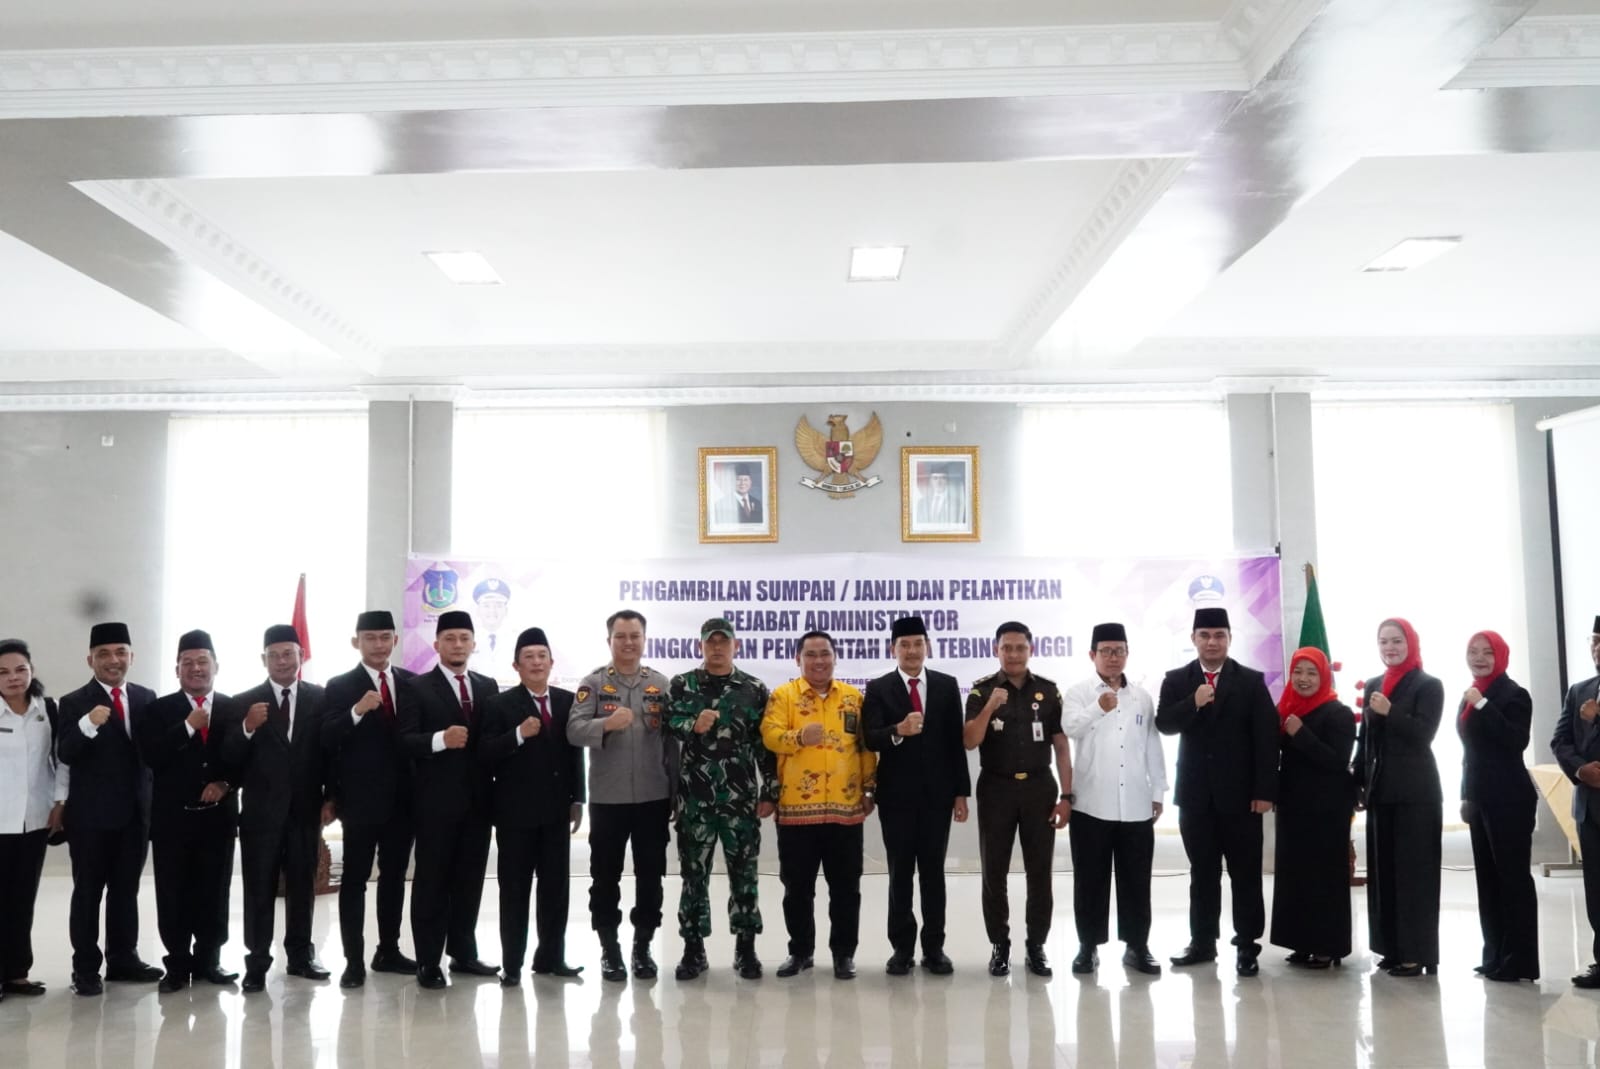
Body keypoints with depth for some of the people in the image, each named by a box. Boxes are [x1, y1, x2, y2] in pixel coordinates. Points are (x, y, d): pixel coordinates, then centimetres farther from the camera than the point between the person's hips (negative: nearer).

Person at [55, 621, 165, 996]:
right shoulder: (74, 703, -6)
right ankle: (86, 968, 12)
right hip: (91, 814, -4)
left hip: (136, 811, 4)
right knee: (88, 892, 5)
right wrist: (88, 724, -35)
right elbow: (65, 755, -17)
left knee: (127, 890, 13)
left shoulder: (147, 698, 6)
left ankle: (123, 959, 23)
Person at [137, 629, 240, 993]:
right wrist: (188, 726, -16)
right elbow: (151, 756, -11)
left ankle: (208, 961, 19)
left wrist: (226, 783, -10)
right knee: (173, 895, 4)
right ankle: (178, 965, 15)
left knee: (214, 893, 7)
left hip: (218, 815, 1)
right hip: (172, 817, -1)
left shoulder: (233, 708, 6)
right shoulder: (160, 709, 2)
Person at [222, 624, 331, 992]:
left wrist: (331, 797, -4)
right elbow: (229, 758, -6)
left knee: (303, 885, 11)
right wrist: (247, 728, -24)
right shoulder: (244, 702, 0)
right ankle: (257, 963, 8)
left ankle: (300, 955, 22)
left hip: (305, 809, 1)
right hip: (261, 810, -1)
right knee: (259, 889, 3)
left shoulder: (321, 698, 1)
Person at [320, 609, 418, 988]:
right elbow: (327, 741, -12)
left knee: (394, 877, 13)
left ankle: (388, 951, 24)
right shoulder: (340, 687, -3)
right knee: (355, 879, 1)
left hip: (402, 798, 4)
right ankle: (354, 960, 7)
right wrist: (357, 711, -28)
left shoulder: (412, 683, 7)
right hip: (361, 799, -4)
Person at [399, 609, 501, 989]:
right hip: (437, 800, -4)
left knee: (470, 879, 11)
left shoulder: (488, 686, 12)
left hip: (478, 799, 5)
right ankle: (428, 961, 10)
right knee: (431, 880, 3)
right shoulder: (418, 687, -1)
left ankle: (463, 952, 23)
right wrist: (440, 739, -27)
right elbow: (405, 739, -10)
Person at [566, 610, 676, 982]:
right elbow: (573, 731, -12)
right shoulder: (593, 683, 0)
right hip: (607, 798, -1)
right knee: (605, 876, 6)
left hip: (653, 797, 2)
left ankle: (642, 947, 20)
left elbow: (672, 740, 6)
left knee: (650, 875, 8)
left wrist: (678, 791, 4)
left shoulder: (662, 684, 6)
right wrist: (606, 723, -30)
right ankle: (609, 948, 19)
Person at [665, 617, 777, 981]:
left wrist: (770, 792, 1)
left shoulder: (754, 689, 5)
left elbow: (766, 745, 4)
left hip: (742, 797, 0)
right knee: (694, 873, 7)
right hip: (694, 797, 0)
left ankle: (746, 949, 18)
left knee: (743, 872, 7)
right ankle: (693, 949, 18)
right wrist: (693, 726, -21)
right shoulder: (680, 686, 5)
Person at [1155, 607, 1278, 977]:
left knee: (1245, 872, 4)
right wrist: (1193, 704, -22)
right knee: (1202, 871, 10)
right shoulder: (1176, 680, 6)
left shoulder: (1251, 681, 0)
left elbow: (1267, 737, -4)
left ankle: (1247, 945, 12)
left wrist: (1265, 790, -10)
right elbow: (1163, 724, -5)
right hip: (1195, 793, 2)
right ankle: (1202, 942, 18)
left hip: (1240, 793, -2)